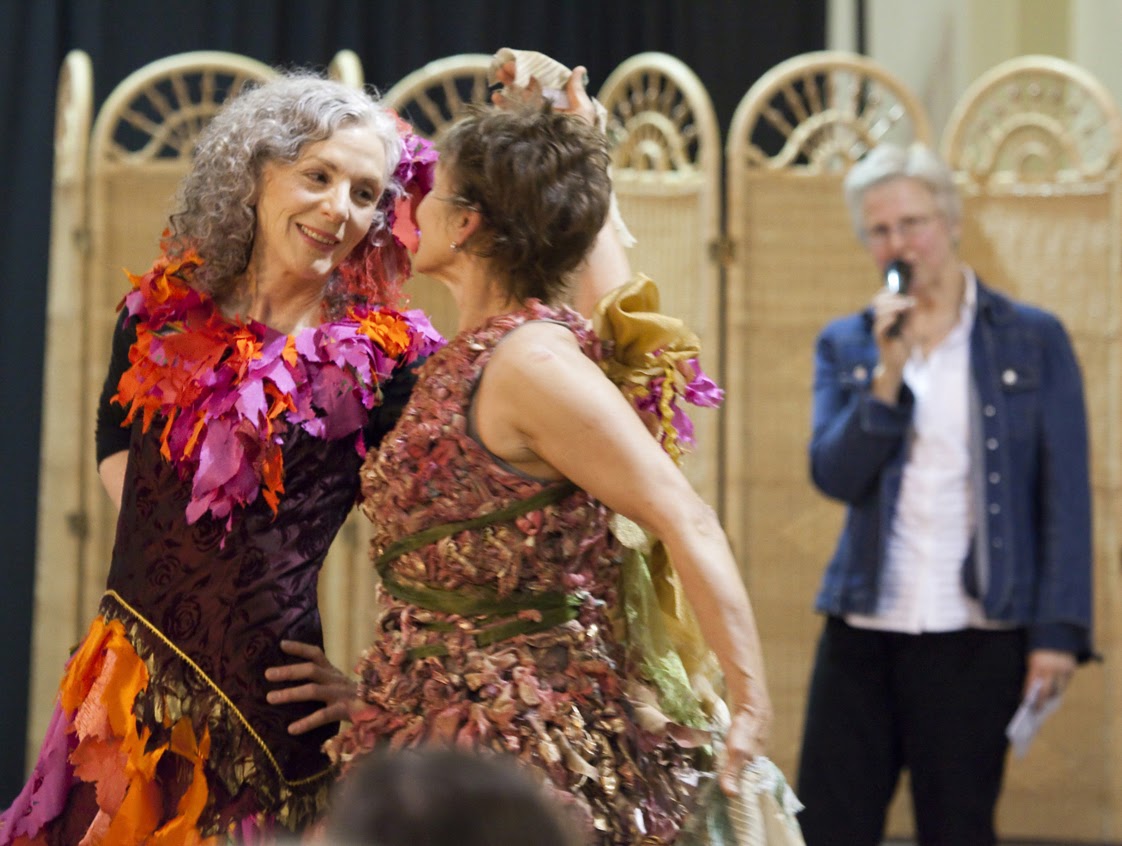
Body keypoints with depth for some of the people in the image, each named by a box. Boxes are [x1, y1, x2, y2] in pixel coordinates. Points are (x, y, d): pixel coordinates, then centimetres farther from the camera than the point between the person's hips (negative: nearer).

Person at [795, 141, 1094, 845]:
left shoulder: (1033, 339, 2)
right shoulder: (846, 345, 9)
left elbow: (1065, 497, -1)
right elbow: (834, 476, -2)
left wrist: (1059, 630, -8)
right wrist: (889, 372, -12)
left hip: (976, 638, -2)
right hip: (863, 629, 2)